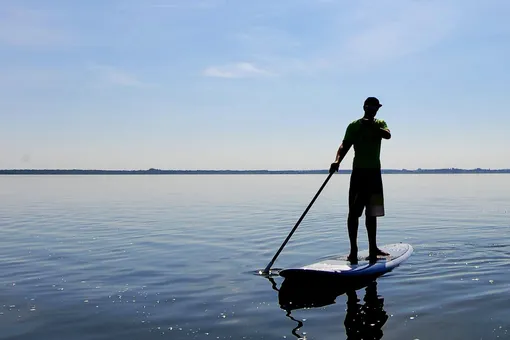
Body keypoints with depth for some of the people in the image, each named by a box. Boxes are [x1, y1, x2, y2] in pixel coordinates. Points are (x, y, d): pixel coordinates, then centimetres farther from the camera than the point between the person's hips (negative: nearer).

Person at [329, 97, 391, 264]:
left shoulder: (380, 124, 12)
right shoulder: (354, 125, 0)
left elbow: (388, 135, -9)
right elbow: (345, 145, -11)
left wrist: (372, 126, -22)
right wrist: (337, 161, -28)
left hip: (375, 172, 5)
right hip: (359, 172, -5)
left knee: (372, 212, 12)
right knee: (354, 211, -9)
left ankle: (373, 248, 21)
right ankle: (353, 250, -8)